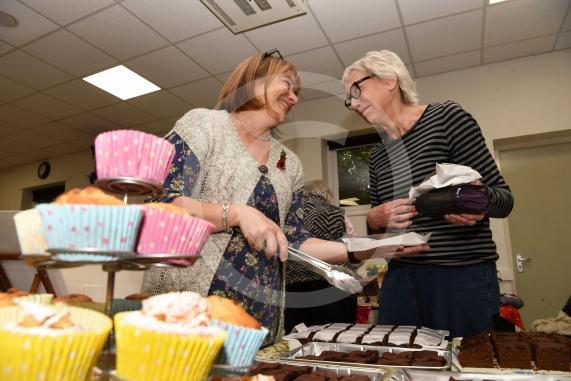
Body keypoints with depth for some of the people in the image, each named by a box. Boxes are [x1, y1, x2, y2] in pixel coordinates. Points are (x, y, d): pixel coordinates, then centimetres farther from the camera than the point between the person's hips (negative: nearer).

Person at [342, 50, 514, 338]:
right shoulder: (377, 155, 11)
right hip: (400, 277, 5)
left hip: (462, 275, -4)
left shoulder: (447, 117, -5)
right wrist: (374, 218, -6)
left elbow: (503, 197, -4)